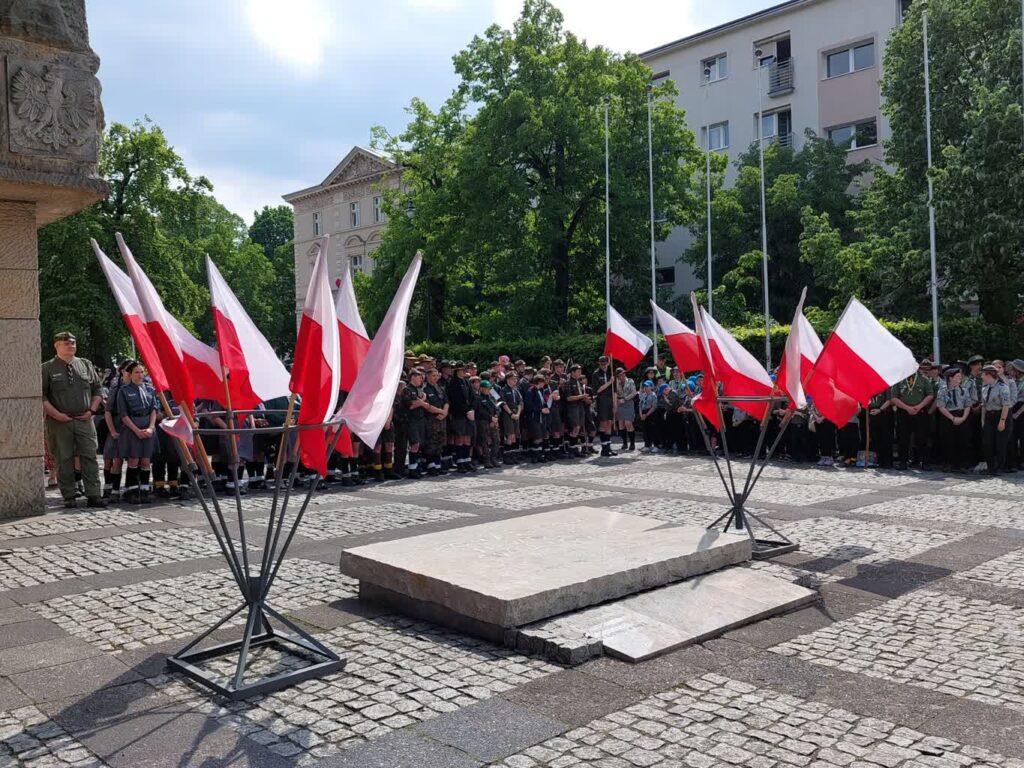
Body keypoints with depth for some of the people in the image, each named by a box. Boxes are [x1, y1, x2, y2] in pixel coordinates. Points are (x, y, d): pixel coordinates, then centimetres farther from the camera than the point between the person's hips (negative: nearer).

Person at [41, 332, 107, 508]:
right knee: (64, 460, 2)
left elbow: (97, 389, 14)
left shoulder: (85, 365, 11)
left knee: (90, 457, -2)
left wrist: (92, 410, 2)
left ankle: (94, 495, 1)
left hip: (84, 420, 2)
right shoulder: (47, 368, 1)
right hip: (59, 421, -2)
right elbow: (41, 395, -3)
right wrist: (56, 414, -12)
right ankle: (69, 497, 10)